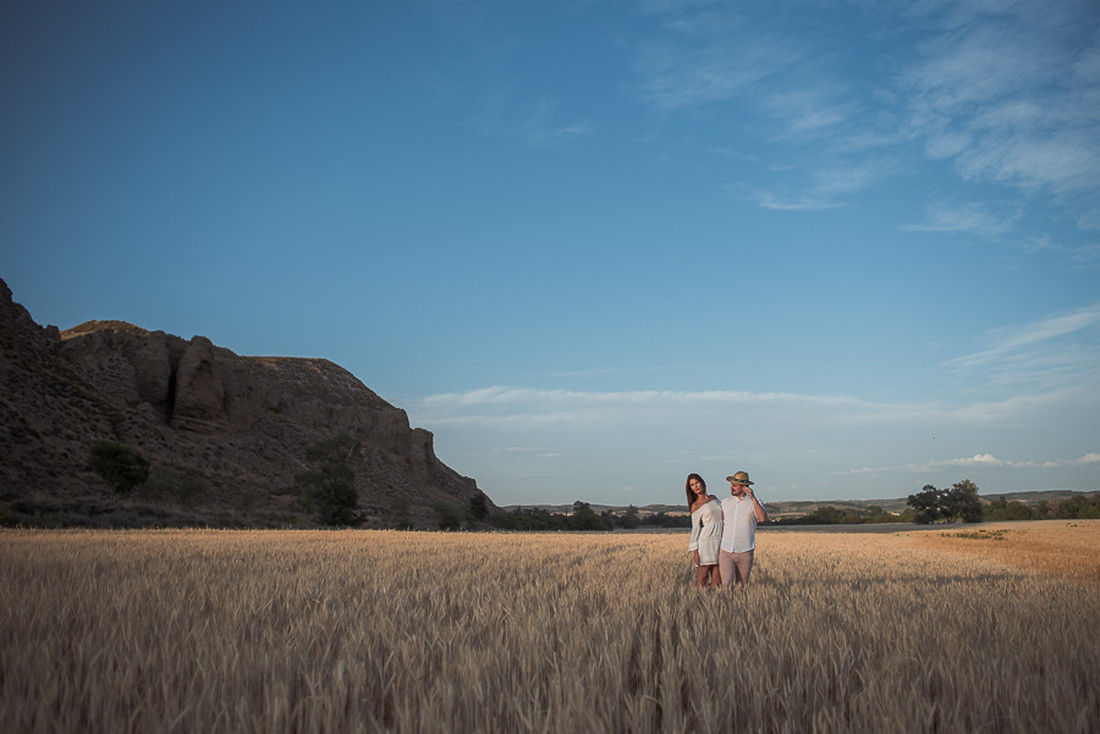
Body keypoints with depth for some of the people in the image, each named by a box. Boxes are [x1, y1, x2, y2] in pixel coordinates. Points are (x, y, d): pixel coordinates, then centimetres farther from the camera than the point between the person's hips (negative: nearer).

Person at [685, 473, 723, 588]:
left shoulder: (713, 498, 15)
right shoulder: (695, 506, 0)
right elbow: (695, 529, -4)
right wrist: (695, 551, -11)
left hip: (719, 543, 5)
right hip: (705, 543, -5)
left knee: (717, 583, 1)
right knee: (702, 582, -5)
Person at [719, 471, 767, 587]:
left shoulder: (754, 503, 0)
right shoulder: (725, 502, 8)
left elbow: (762, 518, -21)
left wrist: (753, 498, -25)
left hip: (745, 552, -1)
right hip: (726, 551, 1)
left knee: (741, 585, 8)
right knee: (726, 585, -15)